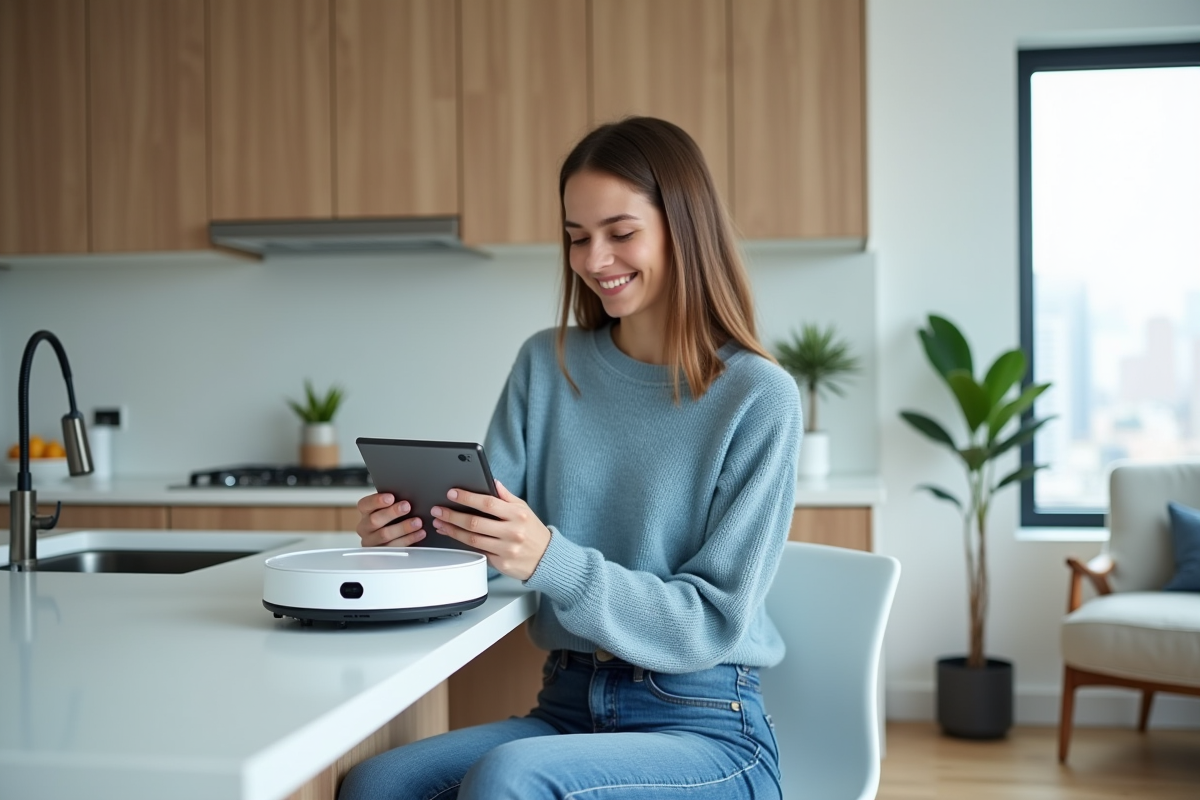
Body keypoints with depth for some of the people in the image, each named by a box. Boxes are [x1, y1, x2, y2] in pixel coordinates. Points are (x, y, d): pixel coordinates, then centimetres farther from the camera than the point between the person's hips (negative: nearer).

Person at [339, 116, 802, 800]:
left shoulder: (759, 397, -7)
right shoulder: (546, 366, 6)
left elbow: (713, 619, -11)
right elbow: (490, 542, 4)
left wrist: (549, 560, -25)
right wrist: (415, 536, -19)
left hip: (705, 730, -3)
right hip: (568, 709, 4)